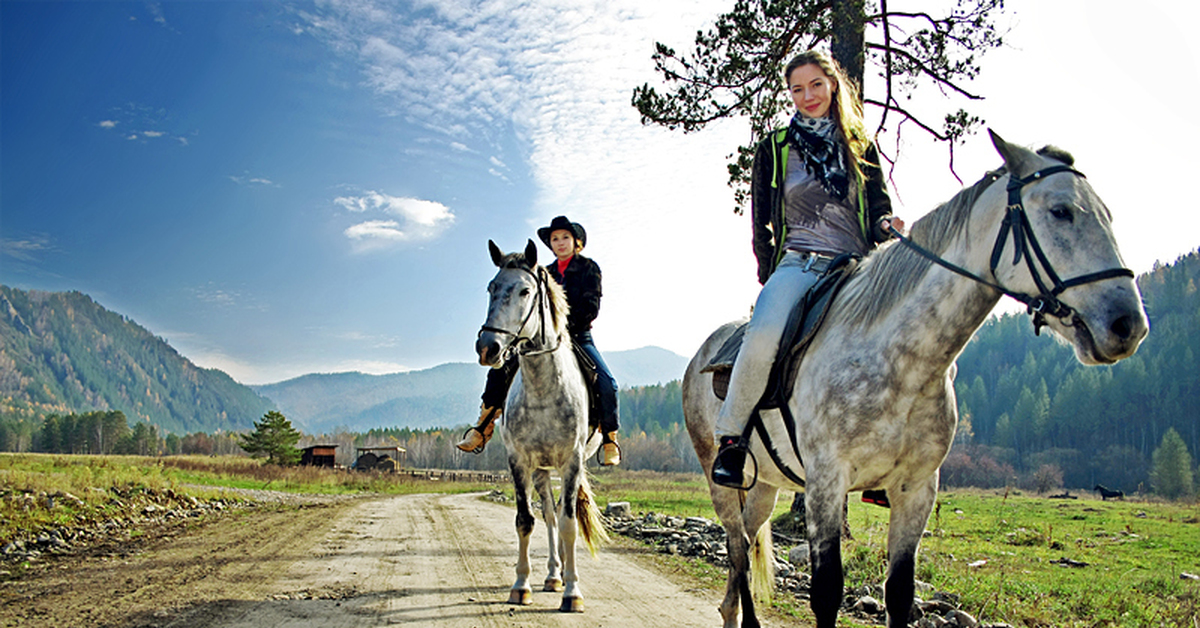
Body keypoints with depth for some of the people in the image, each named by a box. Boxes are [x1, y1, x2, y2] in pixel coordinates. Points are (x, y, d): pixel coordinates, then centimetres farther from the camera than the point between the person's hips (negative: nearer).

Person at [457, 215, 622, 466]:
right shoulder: (546, 273, 12)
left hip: (579, 337, -3)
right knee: (500, 371, -11)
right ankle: (483, 429, -2)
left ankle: (609, 439, -8)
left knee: (606, 383, -25)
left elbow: (591, 307, -9)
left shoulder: (588, 268, 1)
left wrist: (566, 324, -22)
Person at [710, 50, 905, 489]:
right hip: (797, 264, -2)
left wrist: (888, 226, -7)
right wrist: (771, 277, 3)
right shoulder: (774, 149, 13)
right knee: (763, 338, -33)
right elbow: (761, 224, 13)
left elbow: (880, 206, 17)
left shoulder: (860, 146, 18)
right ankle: (730, 437, -14)